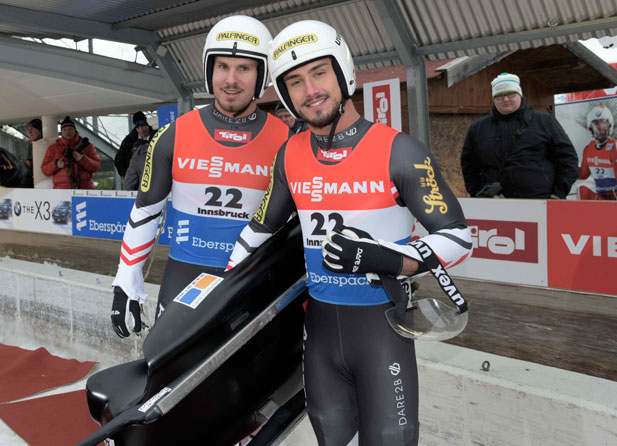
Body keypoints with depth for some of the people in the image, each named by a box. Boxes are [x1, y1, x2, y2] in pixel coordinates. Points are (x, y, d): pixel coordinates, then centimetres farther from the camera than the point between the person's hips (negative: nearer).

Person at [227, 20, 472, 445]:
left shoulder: (399, 151, -12)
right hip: (320, 323, 4)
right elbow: (263, 225, 17)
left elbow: (458, 237, -11)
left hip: (381, 325, -4)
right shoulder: (290, 156, 2)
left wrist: (386, 260, -26)